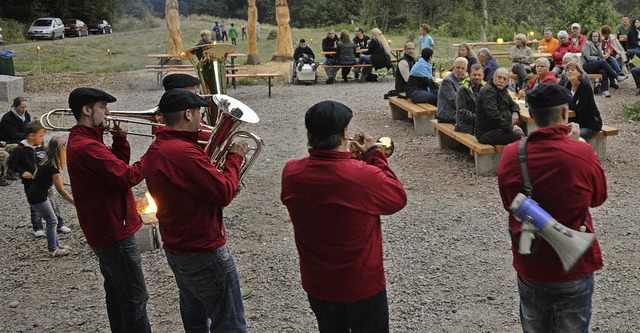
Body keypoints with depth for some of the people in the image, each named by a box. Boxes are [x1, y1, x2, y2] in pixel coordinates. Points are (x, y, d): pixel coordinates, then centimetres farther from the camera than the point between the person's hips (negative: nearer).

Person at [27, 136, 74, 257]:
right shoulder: (52, 168, -26)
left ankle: (55, 245, 27)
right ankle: (53, 250, 10)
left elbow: (35, 176, 14)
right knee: (52, 221, 0)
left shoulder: (46, 161, 2)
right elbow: (61, 191, -25)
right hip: (38, 198, -9)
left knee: (52, 219, 16)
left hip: (36, 195, 9)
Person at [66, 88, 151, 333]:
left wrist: (120, 140, -1)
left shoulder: (79, 142, 12)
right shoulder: (87, 146, -22)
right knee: (135, 299, -4)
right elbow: (127, 176, -25)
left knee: (117, 293, 20)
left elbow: (117, 165, 13)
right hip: (114, 231, -11)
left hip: (103, 229, 11)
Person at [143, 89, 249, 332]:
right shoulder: (184, 152, -25)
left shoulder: (154, 151, 6)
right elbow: (225, 193, -23)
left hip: (174, 249, 10)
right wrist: (235, 158, -9)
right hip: (204, 253, -10)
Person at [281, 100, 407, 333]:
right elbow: (398, 198, -8)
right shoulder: (366, 176, -28)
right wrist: (375, 156, -2)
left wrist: (346, 156, 6)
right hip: (363, 287, -3)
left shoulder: (291, 174, -15)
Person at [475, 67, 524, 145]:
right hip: (486, 133, -10)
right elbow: (493, 114, -27)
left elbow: (513, 104, 31)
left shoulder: (503, 90, 16)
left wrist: (515, 112, 6)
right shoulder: (488, 91, -15)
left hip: (499, 129, 10)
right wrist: (510, 127, -23)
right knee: (519, 136, -25)